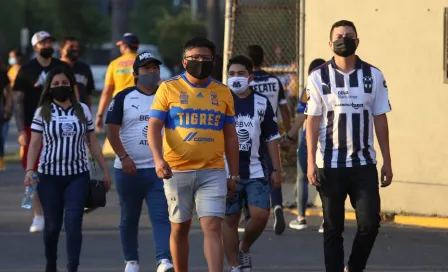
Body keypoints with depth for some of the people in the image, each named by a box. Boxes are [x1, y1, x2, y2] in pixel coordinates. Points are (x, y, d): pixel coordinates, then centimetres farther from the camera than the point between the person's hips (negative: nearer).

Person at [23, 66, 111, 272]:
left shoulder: (82, 110, 6)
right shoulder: (43, 112, 1)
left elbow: (92, 142, 10)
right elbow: (35, 144, -2)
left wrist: (105, 169, 9)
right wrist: (29, 169, -16)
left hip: (78, 175, 0)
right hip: (49, 176, 0)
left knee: (73, 223, -12)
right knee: (52, 225, 7)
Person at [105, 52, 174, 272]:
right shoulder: (124, 98, 1)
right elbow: (112, 130, -4)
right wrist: (124, 157, -14)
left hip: (159, 170, 1)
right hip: (129, 169, -1)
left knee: (161, 217, -12)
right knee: (129, 218, 10)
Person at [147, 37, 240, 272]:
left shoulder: (223, 93, 10)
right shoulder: (168, 89, 2)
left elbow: (230, 135, 14)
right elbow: (154, 126, -2)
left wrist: (234, 175, 11)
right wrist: (158, 158, -18)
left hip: (213, 172, 1)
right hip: (177, 171, -1)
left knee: (213, 227, -10)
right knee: (180, 228, 9)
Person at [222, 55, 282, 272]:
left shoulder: (262, 104, 7)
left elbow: (271, 138, 10)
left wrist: (277, 169, 6)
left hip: (256, 171, 1)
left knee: (261, 215, -11)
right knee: (230, 219, 1)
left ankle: (244, 249, 16)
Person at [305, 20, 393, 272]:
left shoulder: (373, 76, 5)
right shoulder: (319, 77, 1)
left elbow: (380, 120, 7)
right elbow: (313, 121, 0)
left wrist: (387, 162, 5)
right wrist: (311, 161, -8)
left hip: (364, 165, 1)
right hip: (330, 165, -1)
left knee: (370, 223, -5)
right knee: (333, 228, 4)